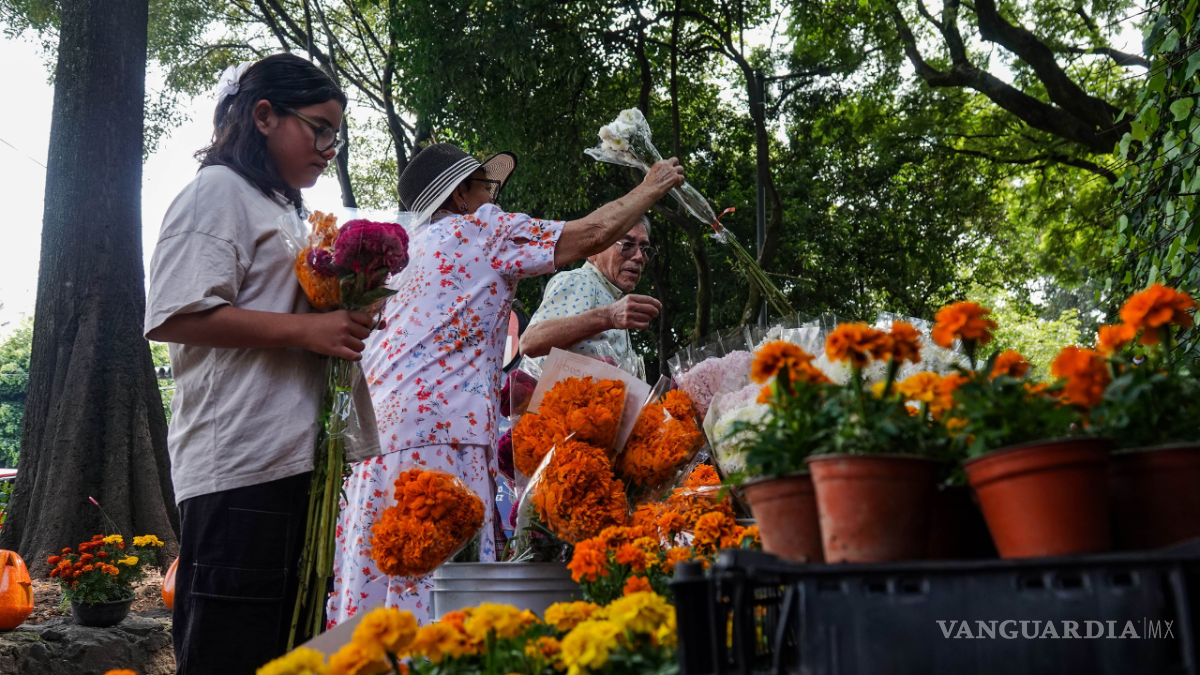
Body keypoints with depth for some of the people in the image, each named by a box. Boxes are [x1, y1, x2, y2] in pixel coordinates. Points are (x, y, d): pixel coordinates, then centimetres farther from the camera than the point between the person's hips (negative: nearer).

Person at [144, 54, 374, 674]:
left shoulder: (284, 209, 25)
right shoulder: (219, 191, -2)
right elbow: (174, 316, -14)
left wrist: (346, 318, 15)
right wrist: (306, 329, -15)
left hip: (291, 461, 9)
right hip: (239, 466, -9)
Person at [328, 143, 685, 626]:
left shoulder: (403, 253, 26)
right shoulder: (478, 229, 4)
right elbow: (593, 233, 3)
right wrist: (651, 188, 19)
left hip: (373, 445, 8)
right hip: (436, 440, -8)